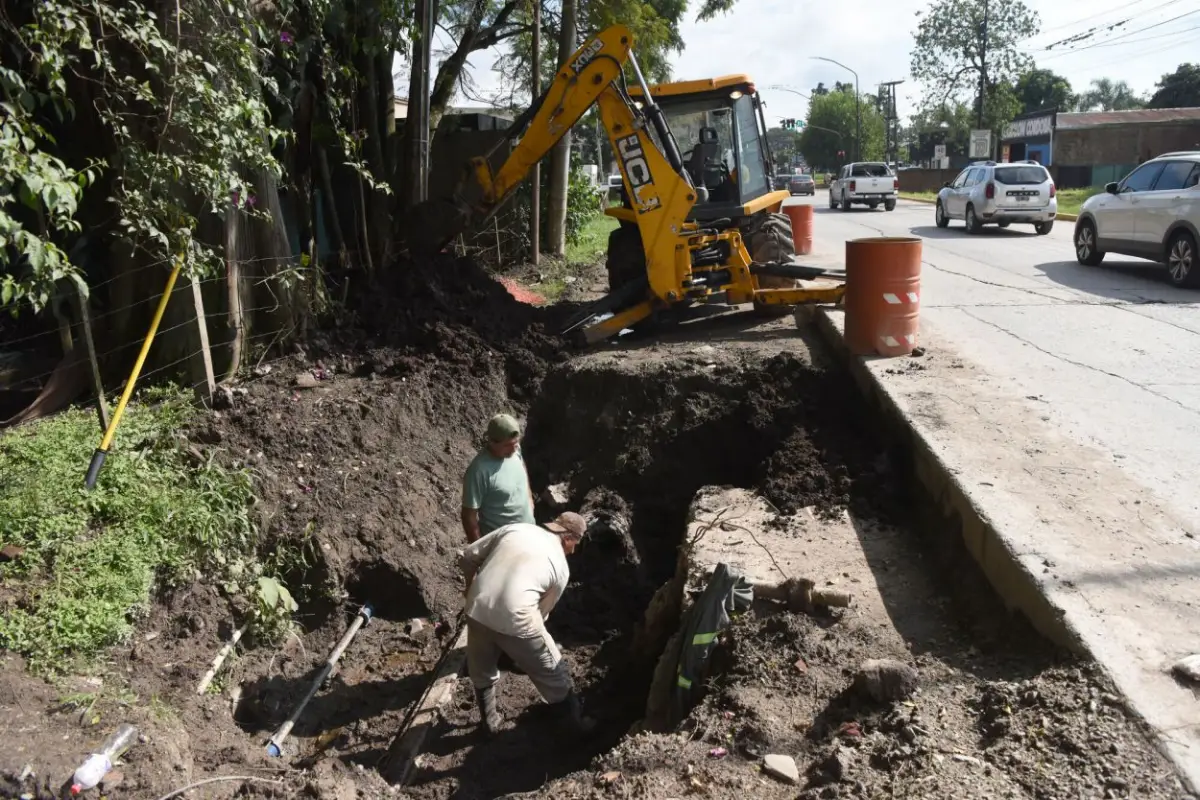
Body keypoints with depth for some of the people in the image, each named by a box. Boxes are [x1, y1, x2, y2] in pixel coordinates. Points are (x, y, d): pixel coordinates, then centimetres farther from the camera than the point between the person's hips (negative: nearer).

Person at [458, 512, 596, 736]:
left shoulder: (515, 528, 13)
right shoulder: (561, 567, 8)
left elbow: (466, 557, 14)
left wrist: (471, 588, 29)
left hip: (477, 611, 4)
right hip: (515, 619, -3)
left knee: (482, 672, 31)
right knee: (553, 675, 19)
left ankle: (489, 721, 46)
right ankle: (578, 723, 34)